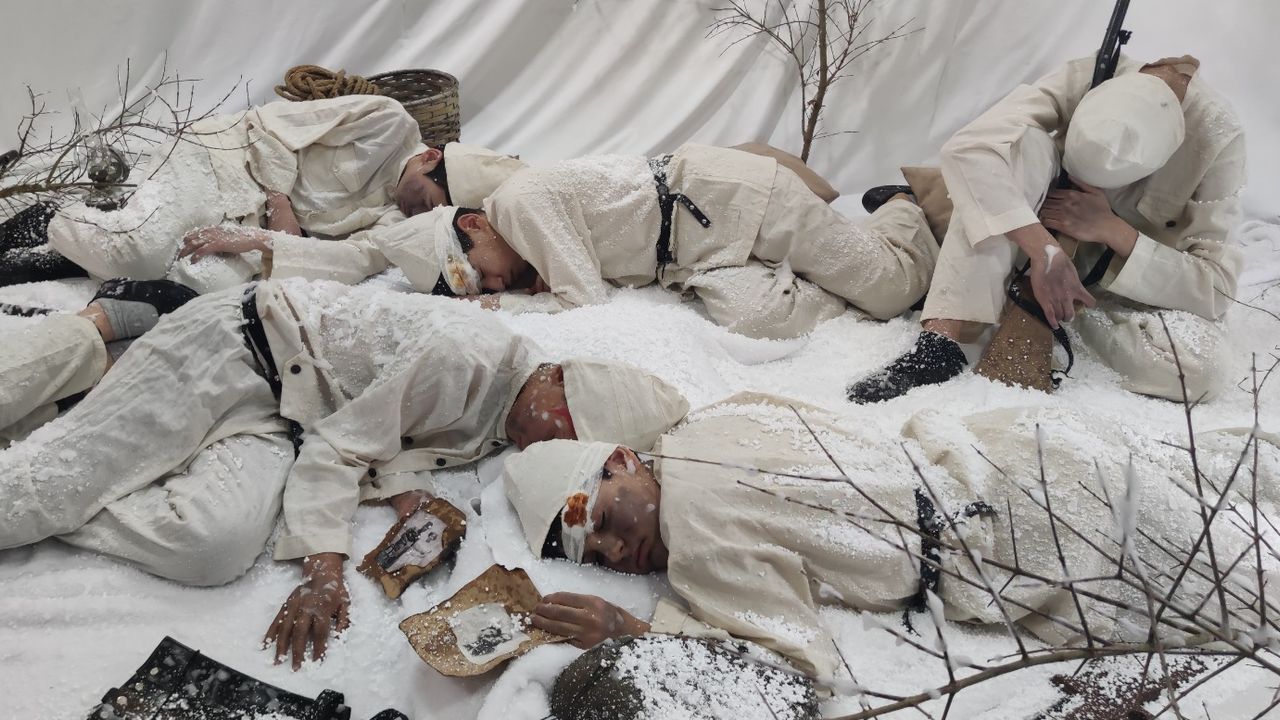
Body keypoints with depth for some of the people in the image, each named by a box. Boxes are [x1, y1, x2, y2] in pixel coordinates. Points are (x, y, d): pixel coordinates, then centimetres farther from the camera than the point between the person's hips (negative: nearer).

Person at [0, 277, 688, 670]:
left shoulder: (496, 424, -1)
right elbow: (336, 444, -22)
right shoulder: (469, 359, -27)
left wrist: (403, 477, -19)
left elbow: (397, 426, 2)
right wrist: (323, 566, -29)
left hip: (281, 415, 6)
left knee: (213, 546, -19)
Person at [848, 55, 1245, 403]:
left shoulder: (1217, 141, -26)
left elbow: (1217, 287, -24)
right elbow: (967, 150, -38)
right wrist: (1043, 249, -46)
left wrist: (1114, 230, -36)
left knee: (1196, 364, -35)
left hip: (1135, 282, 0)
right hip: (1037, 246, 0)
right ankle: (944, 339, -38)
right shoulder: (1083, 81, -26)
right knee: (1025, 146, -33)